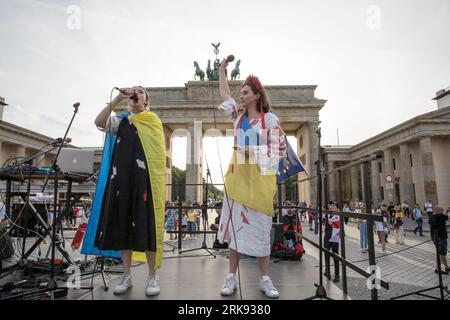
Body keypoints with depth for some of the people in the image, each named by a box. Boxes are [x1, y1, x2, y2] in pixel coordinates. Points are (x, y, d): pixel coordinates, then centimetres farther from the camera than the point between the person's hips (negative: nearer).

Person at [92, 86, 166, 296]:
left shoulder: (153, 121, 10)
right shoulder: (121, 120, 17)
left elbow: (160, 153, 4)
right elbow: (99, 122, -2)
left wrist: (158, 180, -6)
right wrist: (117, 99, -5)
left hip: (145, 178, -3)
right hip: (123, 177, 3)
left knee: (147, 224, -4)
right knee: (123, 224, 4)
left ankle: (153, 276, 6)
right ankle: (126, 275, 16)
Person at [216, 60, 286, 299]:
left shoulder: (270, 119, 1)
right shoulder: (239, 115, 13)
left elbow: (280, 148, 3)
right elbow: (224, 95, 24)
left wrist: (265, 163, -7)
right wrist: (222, 70, 25)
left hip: (260, 178, -3)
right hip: (238, 176, 3)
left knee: (260, 226, 1)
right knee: (235, 224, 3)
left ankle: (265, 279, 12)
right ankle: (231, 277, 11)